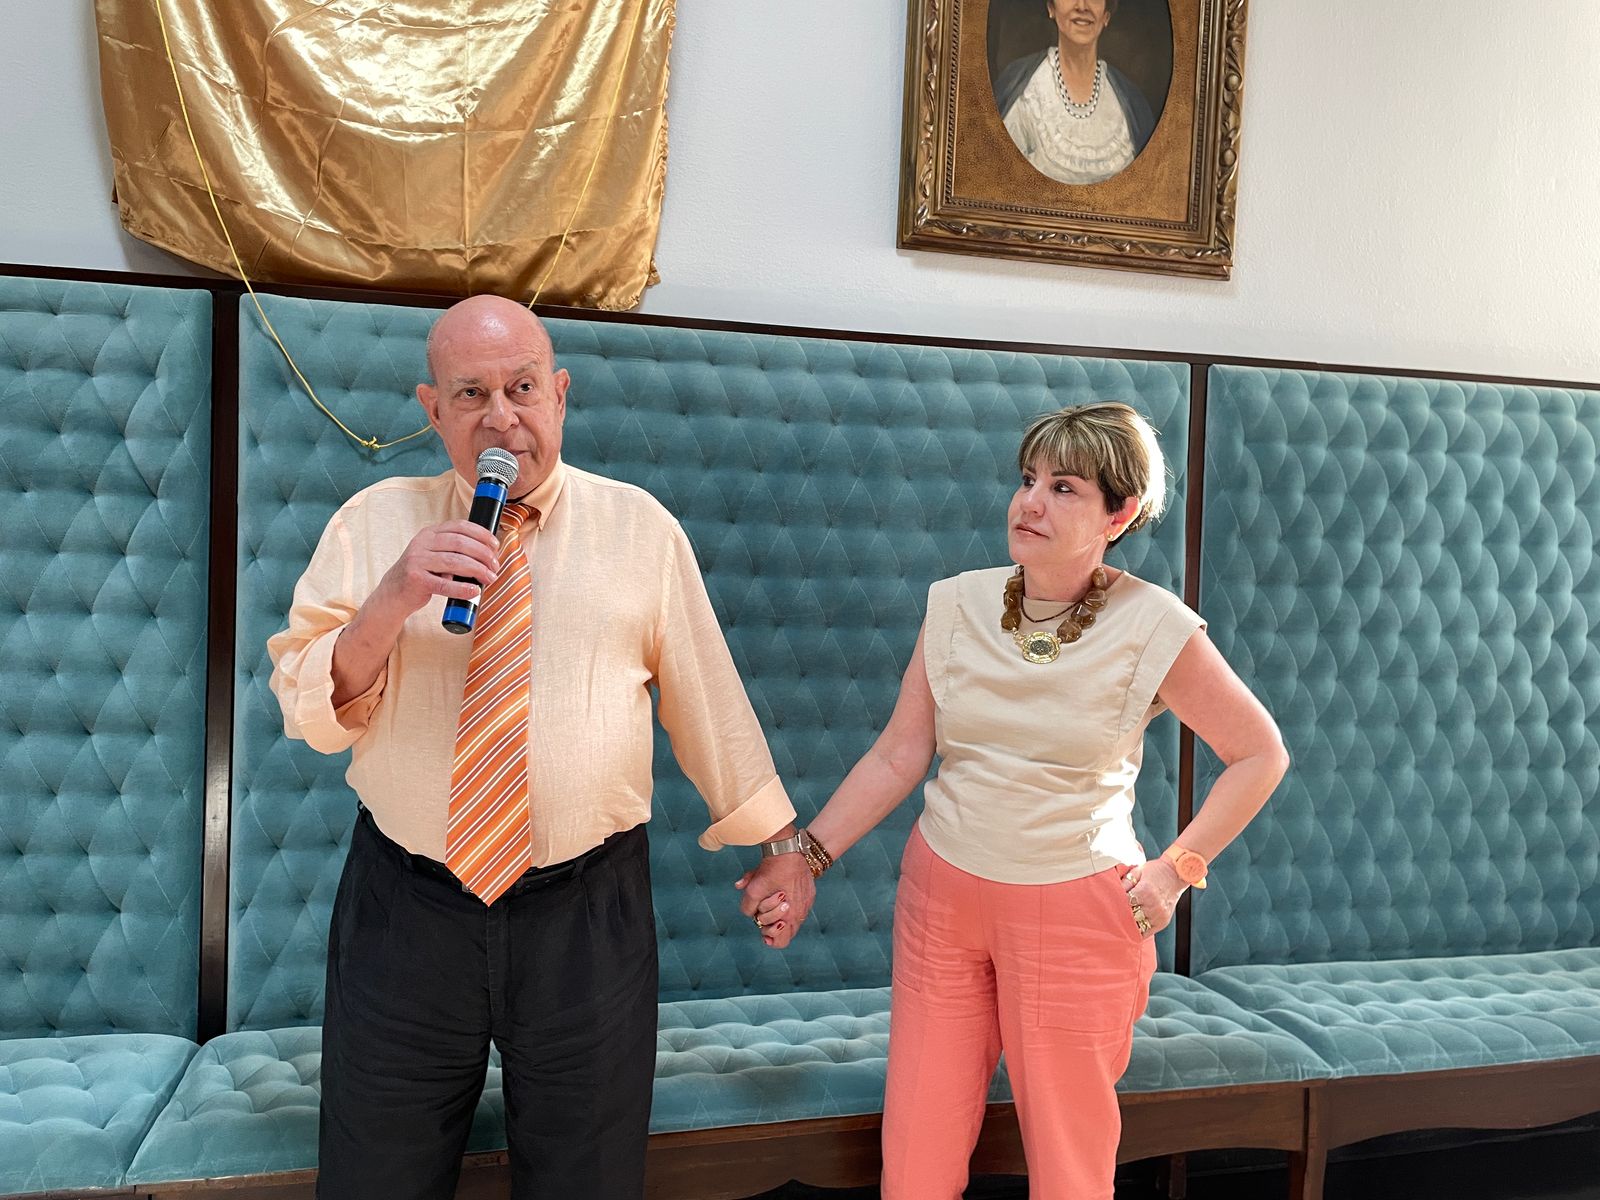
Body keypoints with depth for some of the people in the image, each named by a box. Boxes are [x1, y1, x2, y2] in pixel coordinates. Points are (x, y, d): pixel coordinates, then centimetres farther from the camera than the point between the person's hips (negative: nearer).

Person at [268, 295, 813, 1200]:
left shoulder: (640, 528, 0)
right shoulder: (375, 523, 3)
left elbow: (708, 699, 6)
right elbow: (307, 714, -2)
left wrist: (779, 838, 10)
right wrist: (390, 603, -19)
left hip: (588, 912, -1)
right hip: (407, 909, 1)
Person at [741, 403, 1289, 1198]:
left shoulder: (1153, 628, -11)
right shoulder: (956, 605, -3)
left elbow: (1259, 754, 1)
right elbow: (898, 755, 0)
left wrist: (1174, 869, -4)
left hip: (1075, 913, -2)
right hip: (941, 893, 3)